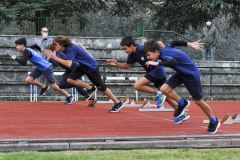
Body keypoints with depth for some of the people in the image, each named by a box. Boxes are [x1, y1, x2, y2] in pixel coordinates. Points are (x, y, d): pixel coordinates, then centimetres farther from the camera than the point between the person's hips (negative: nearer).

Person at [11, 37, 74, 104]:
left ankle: (69, 96, 11)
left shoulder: (26, 51, -21)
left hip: (46, 68, -9)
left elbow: (24, 63, -33)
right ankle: (43, 87, 20)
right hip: (39, 68, 9)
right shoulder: (27, 49, 6)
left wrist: (15, 58, -19)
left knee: (53, 86, -4)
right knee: (28, 80, -2)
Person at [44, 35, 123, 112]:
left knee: (101, 87, 0)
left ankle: (118, 103, 15)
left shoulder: (71, 49, -30)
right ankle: (90, 88, 7)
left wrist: (55, 57, -37)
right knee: (70, 80, -11)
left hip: (92, 66, -8)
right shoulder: (65, 48, -5)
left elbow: (68, 64, -41)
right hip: (82, 66, 8)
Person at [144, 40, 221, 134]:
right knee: (164, 89, -9)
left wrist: (158, 63, -59)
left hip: (192, 74, -8)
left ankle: (214, 122, 22)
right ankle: (182, 104, 13)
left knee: (198, 101, 3)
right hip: (181, 73, 8)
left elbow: (174, 62, -55)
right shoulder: (164, 49, -7)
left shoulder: (165, 55, -33)